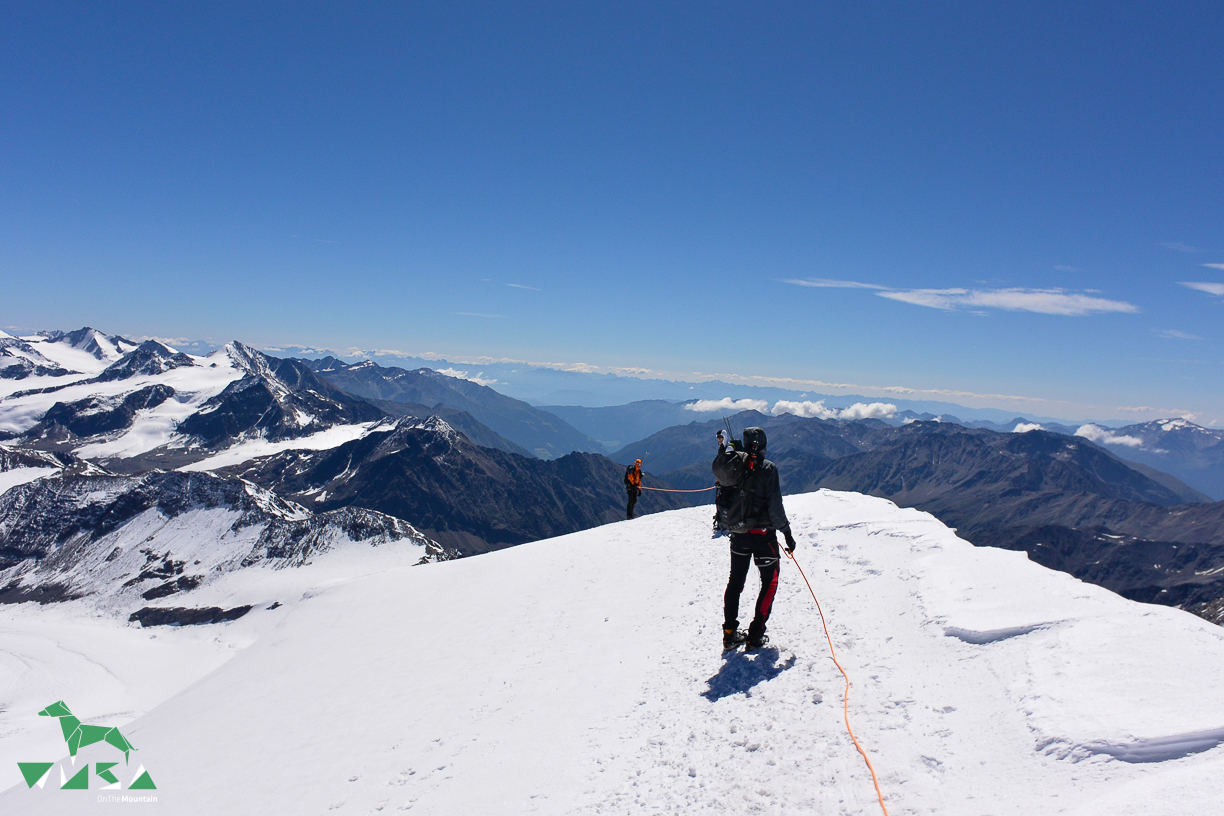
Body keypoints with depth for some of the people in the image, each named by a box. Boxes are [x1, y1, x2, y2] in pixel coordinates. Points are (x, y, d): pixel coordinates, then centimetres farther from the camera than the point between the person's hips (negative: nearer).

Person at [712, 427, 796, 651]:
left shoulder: (736, 463, -3)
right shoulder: (768, 468, -14)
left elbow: (718, 470, 18)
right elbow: (775, 504, -17)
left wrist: (724, 448, 23)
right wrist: (787, 532, -9)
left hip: (739, 533, 4)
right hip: (763, 533, -4)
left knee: (735, 581, 17)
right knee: (770, 582, 11)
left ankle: (729, 634, 19)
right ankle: (755, 636, 5)